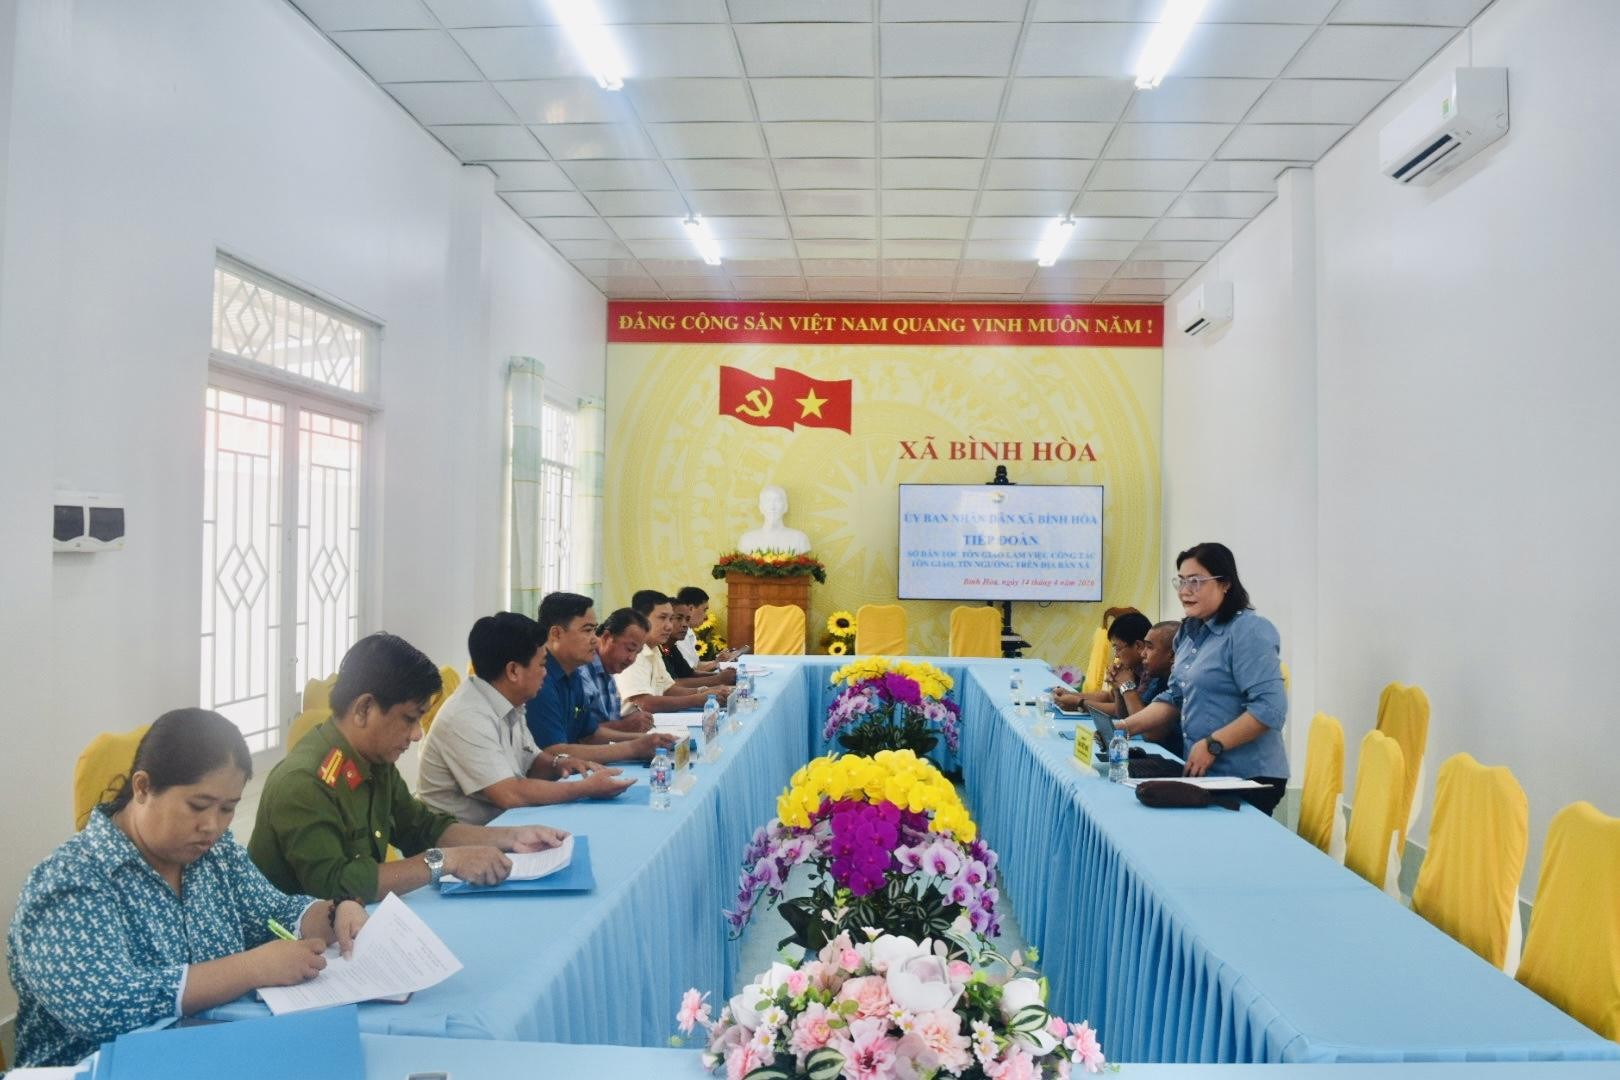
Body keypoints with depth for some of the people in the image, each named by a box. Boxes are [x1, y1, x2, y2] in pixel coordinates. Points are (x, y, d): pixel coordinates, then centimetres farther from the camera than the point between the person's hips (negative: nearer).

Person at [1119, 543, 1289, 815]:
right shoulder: (1190, 632, 10)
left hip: (1247, 781, -7)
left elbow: (1269, 708, -23)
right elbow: (1174, 698, 14)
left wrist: (1213, 744, -23)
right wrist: (1127, 726, 2)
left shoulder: (1250, 630, -16)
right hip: (1203, 774, 8)